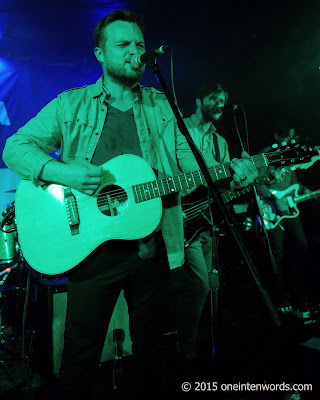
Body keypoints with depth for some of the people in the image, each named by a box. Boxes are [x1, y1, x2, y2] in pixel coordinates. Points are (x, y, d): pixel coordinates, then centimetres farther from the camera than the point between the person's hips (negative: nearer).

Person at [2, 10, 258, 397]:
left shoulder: (162, 107, 9)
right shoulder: (70, 105, 1)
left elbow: (187, 158, 5)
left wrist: (228, 172, -14)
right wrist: (60, 171, -21)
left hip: (153, 247, 3)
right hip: (92, 248, -2)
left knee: (147, 344, 20)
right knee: (81, 354, 9)